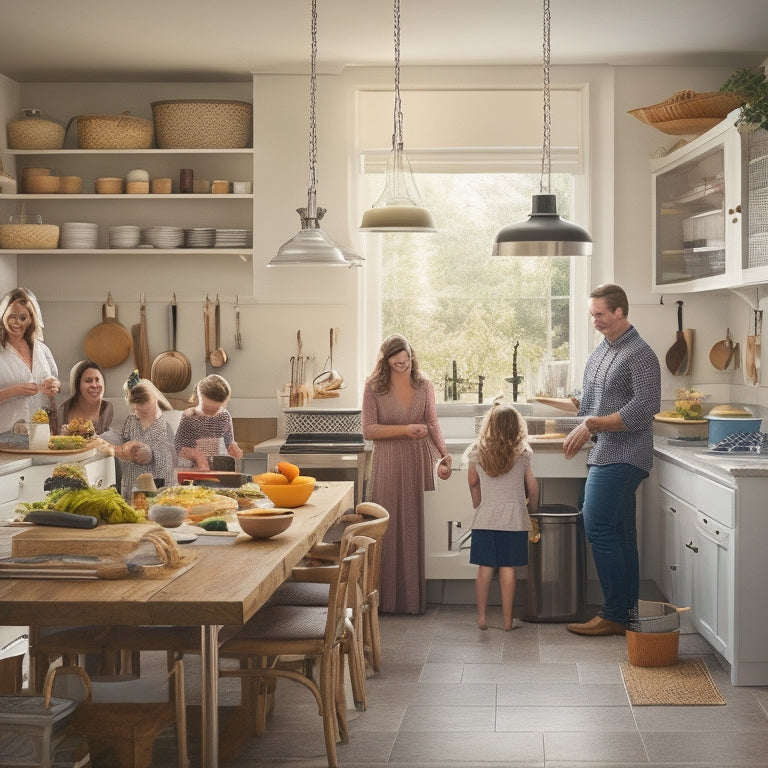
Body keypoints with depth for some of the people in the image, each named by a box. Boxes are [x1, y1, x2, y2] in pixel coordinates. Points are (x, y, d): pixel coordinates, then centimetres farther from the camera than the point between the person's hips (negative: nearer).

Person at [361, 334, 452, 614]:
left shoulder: (424, 385, 5)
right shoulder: (374, 386, -3)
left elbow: (432, 424, 9)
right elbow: (369, 430, -7)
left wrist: (443, 453, -6)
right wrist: (405, 430, -16)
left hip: (418, 462, 2)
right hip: (388, 463, -2)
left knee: (415, 527, 4)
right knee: (388, 529, -1)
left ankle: (413, 597, 11)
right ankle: (387, 599, 5)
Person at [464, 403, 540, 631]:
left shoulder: (477, 452, -2)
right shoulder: (522, 453, -3)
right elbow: (532, 486, 5)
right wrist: (532, 507, 23)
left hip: (485, 518, 1)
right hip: (514, 518, -1)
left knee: (484, 567, 5)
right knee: (508, 568, 2)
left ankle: (482, 617, 8)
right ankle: (508, 619, 6)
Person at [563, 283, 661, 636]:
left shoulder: (640, 355, -12)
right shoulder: (600, 352, 16)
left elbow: (644, 408, -21)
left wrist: (592, 424, -20)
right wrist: (582, 434, 9)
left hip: (622, 458, -9)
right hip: (604, 457, 9)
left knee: (598, 529, -12)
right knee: (620, 534, 10)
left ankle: (615, 614, -6)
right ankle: (627, 613, 14)